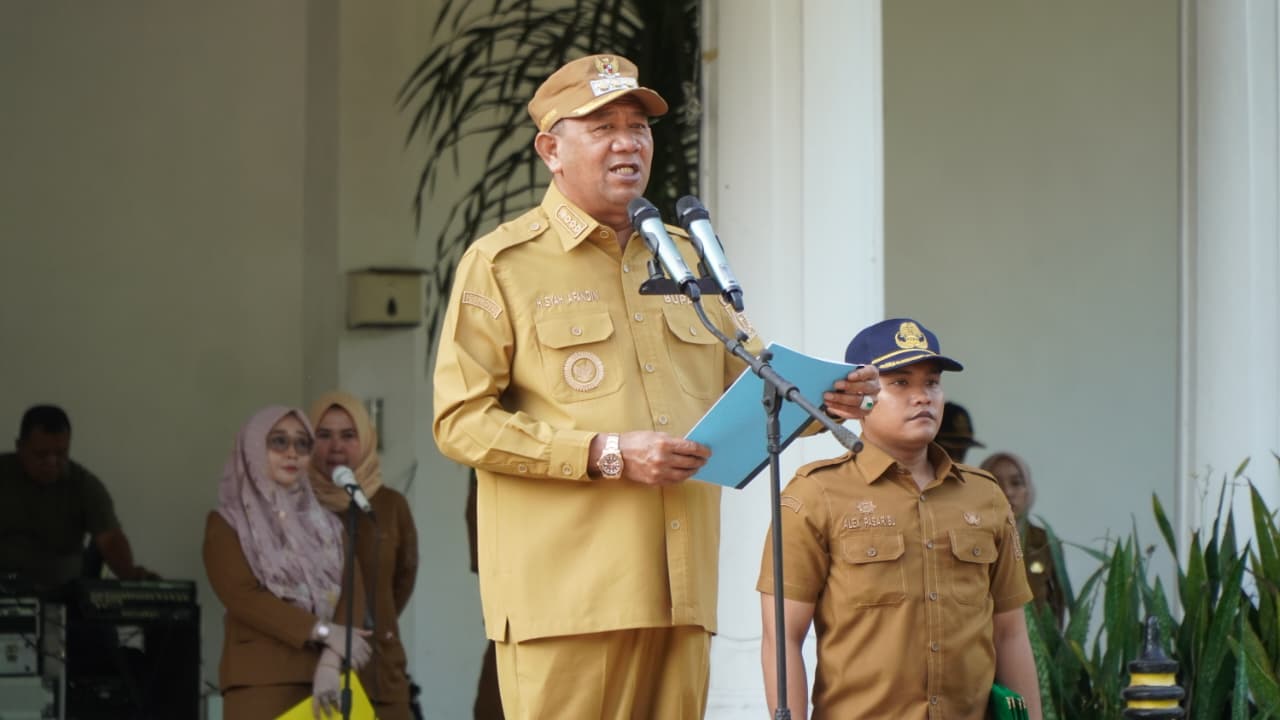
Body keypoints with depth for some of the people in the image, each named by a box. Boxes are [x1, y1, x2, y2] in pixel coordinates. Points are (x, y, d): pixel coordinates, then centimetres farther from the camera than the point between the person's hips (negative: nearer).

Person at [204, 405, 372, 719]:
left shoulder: (326, 522, 18)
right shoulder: (227, 525, 7)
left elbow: (352, 593, 4)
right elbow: (243, 598, -7)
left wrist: (332, 661, -14)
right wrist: (323, 631, -14)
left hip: (322, 677, 4)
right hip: (260, 681, -4)